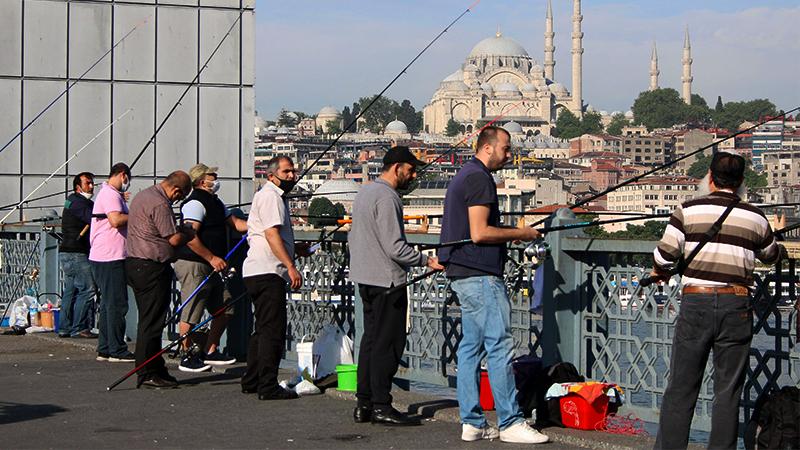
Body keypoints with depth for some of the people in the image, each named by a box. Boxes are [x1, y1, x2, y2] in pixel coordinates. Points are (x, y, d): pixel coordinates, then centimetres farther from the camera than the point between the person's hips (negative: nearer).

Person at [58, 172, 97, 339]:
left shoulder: (72, 201, 21)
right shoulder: (78, 202, -11)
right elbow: (94, 218, -23)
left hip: (68, 254, 11)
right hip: (76, 253, -11)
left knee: (71, 290, 12)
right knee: (87, 288, -10)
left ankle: (65, 328, 13)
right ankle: (79, 328, -11)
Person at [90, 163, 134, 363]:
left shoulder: (109, 193, 21)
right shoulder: (111, 194, -12)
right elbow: (116, 220, -26)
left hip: (102, 257, 11)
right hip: (111, 258, -11)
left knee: (109, 304, 14)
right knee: (117, 305, -8)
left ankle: (104, 350, 17)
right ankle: (117, 351, -5)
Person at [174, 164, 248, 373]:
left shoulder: (215, 202, 17)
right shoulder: (195, 203, -15)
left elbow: (235, 223, 18)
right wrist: (212, 258, -22)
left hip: (211, 268, 11)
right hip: (193, 265, -10)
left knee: (225, 309, 12)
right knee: (191, 314, -4)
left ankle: (210, 352, 21)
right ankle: (187, 357, 5)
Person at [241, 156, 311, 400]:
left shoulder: (276, 196, 24)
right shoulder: (270, 196, -10)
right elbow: (272, 234, -20)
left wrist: (295, 247, 28)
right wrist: (291, 266, -24)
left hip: (259, 272, 11)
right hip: (267, 272, -11)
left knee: (263, 329, 16)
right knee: (273, 330, -11)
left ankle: (251, 381, 22)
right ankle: (268, 386, -11)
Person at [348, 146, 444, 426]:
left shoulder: (364, 192, 16)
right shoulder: (387, 197, -16)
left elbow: (353, 238, 22)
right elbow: (394, 247, -21)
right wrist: (426, 261, -17)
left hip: (364, 279, 10)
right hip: (387, 281, -10)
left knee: (371, 339, 13)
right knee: (388, 343, -6)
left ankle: (364, 403, 15)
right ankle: (381, 406, -5)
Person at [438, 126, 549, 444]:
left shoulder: (463, 176, 19)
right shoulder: (480, 179, -13)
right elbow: (479, 233, -20)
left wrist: (510, 234, 21)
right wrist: (520, 234, -9)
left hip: (462, 275, 11)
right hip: (481, 275, -11)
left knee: (470, 347, 9)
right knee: (500, 346, -8)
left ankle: (471, 423, 11)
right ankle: (510, 423, -6)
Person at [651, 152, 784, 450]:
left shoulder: (688, 210, -2)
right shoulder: (755, 218, 3)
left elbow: (664, 255, -3)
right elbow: (772, 256, 21)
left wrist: (660, 273, 19)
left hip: (695, 303, 0)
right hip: (736, 305, 1)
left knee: (680, 389, 6)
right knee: (728, 391, 8)